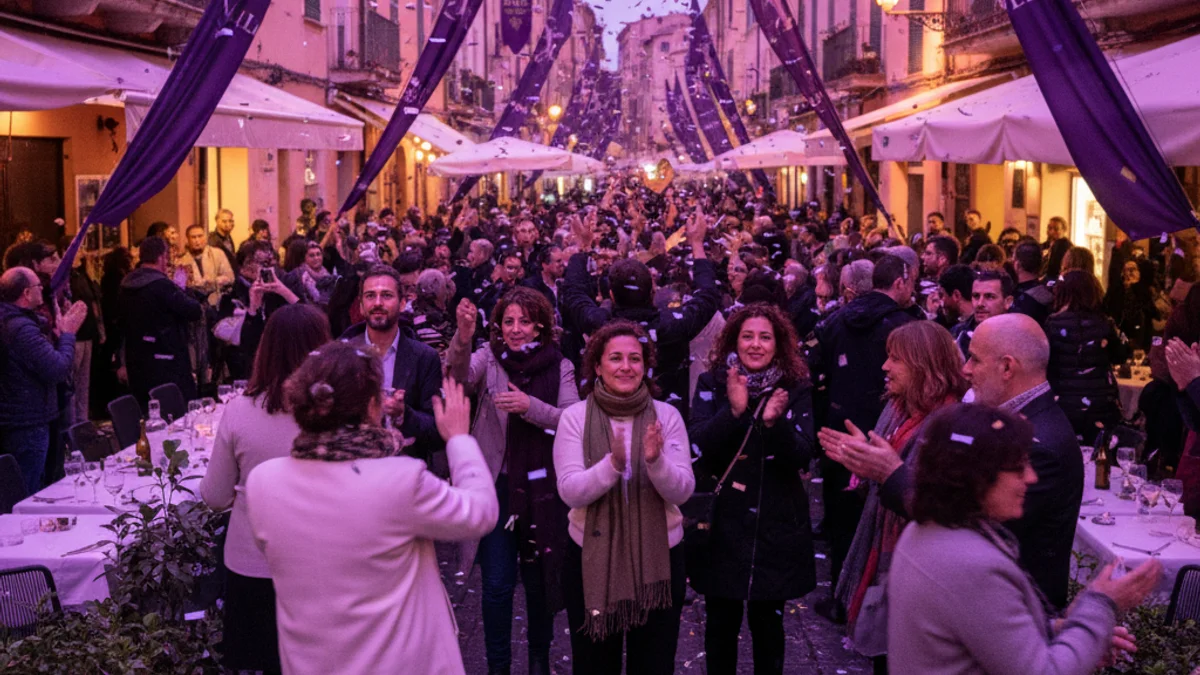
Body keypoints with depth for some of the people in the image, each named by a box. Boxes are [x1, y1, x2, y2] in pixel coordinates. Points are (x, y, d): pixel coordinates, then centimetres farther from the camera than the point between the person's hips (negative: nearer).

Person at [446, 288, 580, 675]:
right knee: (497, 584, 2)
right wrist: (463, 337, -41)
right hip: (497, 483, 0)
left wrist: (530, 406, -25)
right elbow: (461, 376, -22)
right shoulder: (488, 357, -1)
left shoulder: (559, 366, 0)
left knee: (538, 579, 13)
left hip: (541, 486, 1)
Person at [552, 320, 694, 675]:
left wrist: (656, 461, -30)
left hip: (659, 558, 1)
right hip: (591, 558, 0)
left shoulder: (667, 416, -5)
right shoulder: (575, 417, -7)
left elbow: (682, 491, -10)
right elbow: (570, 492, -15)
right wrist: (613, 464, -31)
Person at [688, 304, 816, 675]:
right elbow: (699, 447, -12)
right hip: (722, 520, 0)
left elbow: (802, 456, -9)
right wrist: (734, 410, -27)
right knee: (720, 623, 7)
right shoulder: (712, 384, -1)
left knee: (767, 623, 8)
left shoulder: (795, 389, -2)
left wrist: (775, 421, -28)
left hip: (775, 522, 0)